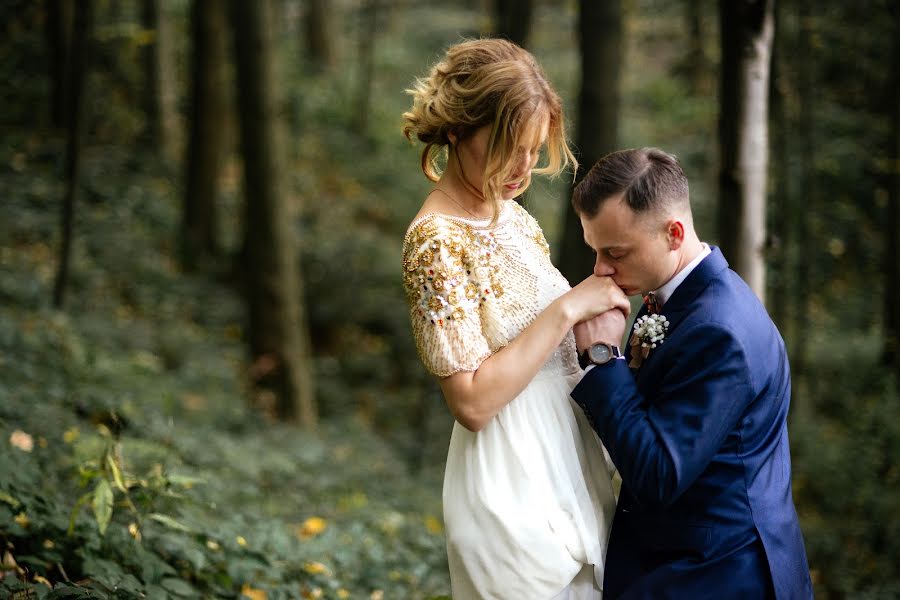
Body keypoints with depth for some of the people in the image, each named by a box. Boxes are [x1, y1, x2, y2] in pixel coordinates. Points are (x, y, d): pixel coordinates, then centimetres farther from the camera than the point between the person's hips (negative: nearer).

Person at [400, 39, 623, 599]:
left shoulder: (514, 217, 6)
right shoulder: (436, 240, -18)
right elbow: (472, 401, -23)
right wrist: (567, 309, -22)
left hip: (571, 461, 8)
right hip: (514, 484, -8)